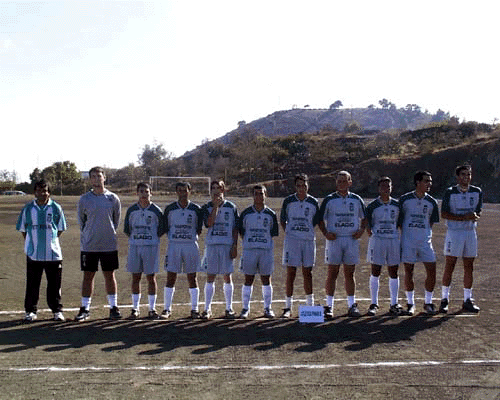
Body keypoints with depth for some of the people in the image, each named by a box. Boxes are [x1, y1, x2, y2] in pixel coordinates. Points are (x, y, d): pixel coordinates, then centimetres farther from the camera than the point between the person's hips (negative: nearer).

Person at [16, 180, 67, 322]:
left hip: (53, 253, 0)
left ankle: (57, 310, 19)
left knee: (54, 283, 7)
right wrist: (31, 242, 6)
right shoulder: (28, 208, 3)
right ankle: (30, 311, 19)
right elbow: (22, 229, 11)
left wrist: (50, 241, 5)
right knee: (32, 284, 7)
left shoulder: (56, 208, 1)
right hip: (33, 253, 0)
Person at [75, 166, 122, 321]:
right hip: (89, 245, 0)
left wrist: (109, 233, 10)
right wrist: (87, 235, 11)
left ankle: (113, 307, 16)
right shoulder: (84, 199, 1)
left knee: (109, 276, 7)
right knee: (88, 276, 5)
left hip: (109, 244, 0)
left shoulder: (113, 198, 2)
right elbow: (81, 220, 12)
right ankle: (85, 308, 14)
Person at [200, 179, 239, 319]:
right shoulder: (207, 207, 6)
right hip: (211, 245, 0)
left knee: (227, 277, 4)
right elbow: (209, 223, -12)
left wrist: (235, 246, -2)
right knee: (210, 277, 2)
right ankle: (207, 309, 8)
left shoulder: (231, 207, 7)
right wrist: (216, 206, -11)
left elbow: (235, 229, 6)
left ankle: (229, 308, 13)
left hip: (227, 245, 0)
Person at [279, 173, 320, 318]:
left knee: (307, 273, 8)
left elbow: (316, 221, 16)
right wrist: (288, 232, 1)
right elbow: (282, 220, 11)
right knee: (291, 273, -3)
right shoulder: (288, 201, 2)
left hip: (308, 240, 2)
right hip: (291, 240, -2)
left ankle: (310, 305, 19)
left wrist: (307, 231, 6)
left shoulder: (313, 202, 6)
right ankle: (288, 307, 3)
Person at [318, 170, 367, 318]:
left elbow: (364, 218, 21)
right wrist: (325, 233, -8)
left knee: (349, 274, 6)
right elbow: (321, 220, 7)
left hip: (352, 240, 2)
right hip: (334, 240, -2)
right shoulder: (328, 200, 4)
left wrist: (361, 230, 4)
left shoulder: (357, 200, 10)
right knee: (332, 273, -1)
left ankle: (351, 305, 14)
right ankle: (329, 306, 5)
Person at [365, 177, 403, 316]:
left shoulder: (397, 205, 8)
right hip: (377, 240, -2)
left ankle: (394, 304, 13)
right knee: (375, 273, 0)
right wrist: (370, 233, -7)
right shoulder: (372, 206, 0)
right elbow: (367, 223, 4)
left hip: (394, 240, 2)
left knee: (394, 273, 6)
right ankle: (374, 304, 7)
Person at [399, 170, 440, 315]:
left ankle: (428, 303, 13)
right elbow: (399, 219, 7)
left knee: (431, 271, -4)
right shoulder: (405, 199, 0)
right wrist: (405, 234, 3)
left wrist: (426, 234, 6)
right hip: (408, 241, -2)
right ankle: (410, 303, 16)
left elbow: (431, 222, 15)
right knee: (408, 272, 2)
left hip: (425, 241, 2)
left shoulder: (431, 202, 6)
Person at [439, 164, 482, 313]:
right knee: (449, 266, -3)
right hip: (454, 232, -3)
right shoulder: (450, 192, -5)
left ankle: (467, 300, 14)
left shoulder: (477, 192, 6)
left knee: (469, 266, 6)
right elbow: (444, 214, -9)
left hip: (470, 232, 4)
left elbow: (477, 212, 9)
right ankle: (444, 299, 6)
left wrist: (474, 216, -16)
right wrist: (464, 217, -19)